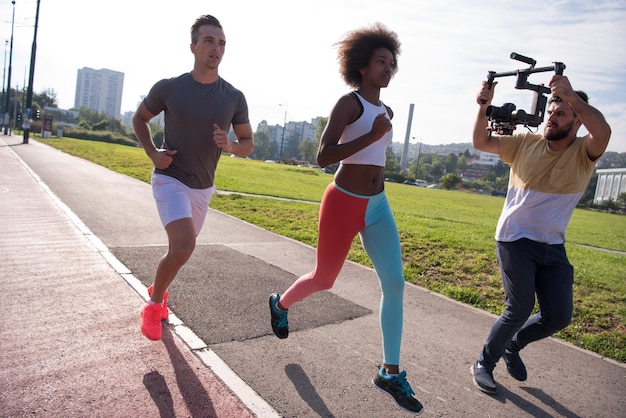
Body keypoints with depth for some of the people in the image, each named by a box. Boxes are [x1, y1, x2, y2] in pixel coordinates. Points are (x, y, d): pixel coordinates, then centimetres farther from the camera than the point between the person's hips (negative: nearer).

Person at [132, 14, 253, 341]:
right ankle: (154, 302, 4)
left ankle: (157, 290, 49)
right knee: (184, 247, -24)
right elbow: (139, 118, 7)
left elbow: (248, 144, 3)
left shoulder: (234, 97, -5)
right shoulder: (168, 88, -10)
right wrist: (153, 154, -9)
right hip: (170, 180, -4)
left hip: (203, 187, 4)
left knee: (179, 249, 18)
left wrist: (230, 145, -20)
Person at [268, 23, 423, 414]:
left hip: (378, 207, 7)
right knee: (324, 279, 10)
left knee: (395, 285, -2)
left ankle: (391, 372, 10)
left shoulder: (385, 110, 12)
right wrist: (372, 136, -26)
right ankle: (280, 303, 43)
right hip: (344, 203, -6)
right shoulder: (349, 103, -11)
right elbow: (323, 156, -22)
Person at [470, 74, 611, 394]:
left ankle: (513, 345, 30)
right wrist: (484, 107, -12)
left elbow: (603, 131, -25)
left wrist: (571, 95, -32)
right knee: (520, 308, -9)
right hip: (515, 239, -2)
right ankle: (484, 364, 12)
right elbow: (481, 142, 1)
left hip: (553, 247, 2)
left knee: (559, 316, 0)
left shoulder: (584, 153, -3)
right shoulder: (526, 143, 2)